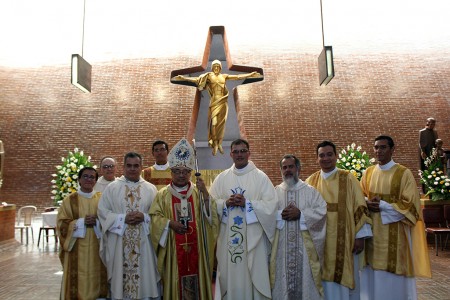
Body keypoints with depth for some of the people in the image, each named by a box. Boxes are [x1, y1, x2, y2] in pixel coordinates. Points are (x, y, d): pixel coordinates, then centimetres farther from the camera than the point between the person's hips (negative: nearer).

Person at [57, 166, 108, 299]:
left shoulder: (102, 199, 7)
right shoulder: (69, 200, 3)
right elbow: (61, 224, -3)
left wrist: (97, 222, -13)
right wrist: (81, 222, -15)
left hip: (97, 248, 1)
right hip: (77, 249, -1)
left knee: (96, 278, 3)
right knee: (78, 281, 0)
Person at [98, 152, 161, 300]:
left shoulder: (151, 189, 6)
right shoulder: (112, 187, 4)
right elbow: (102, 211, -2)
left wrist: (144, 217, -15)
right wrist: (123, 218, -13)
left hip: (143, 242, 1)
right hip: (119, 243, 0)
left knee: (144, 277, 5)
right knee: (121, 277, 5)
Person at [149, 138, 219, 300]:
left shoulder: (198, 192, 5)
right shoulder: (163, 194, 4)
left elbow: (210, 214, -6)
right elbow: (154, 217, -1)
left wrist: (205, 193, -18)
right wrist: (169, 223, -17)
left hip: (195, 246, 1)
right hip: (173, 249, 0)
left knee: (196, 279, 7)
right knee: (176, 280, 6)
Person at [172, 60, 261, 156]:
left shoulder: (224, 76, 10)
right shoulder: (209, 75, 3)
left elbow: (238, 77, 8)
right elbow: (196, 79, -6)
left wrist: (251, 74, 4)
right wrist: (183, 78, -17)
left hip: (223, 102, 2)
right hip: (214, 102, -2)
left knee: (221, 123, 3)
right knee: (214, 123, -8)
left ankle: (219, 144, 13)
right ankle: (215, 145, 1)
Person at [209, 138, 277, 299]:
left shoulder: (260, 177, 0)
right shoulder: (221, 178, 8)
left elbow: (271, 204, -8)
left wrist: (247, 203, -17)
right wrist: (225, 203, -13)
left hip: (253, 236, -2)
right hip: (228, 236, 2)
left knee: (254, 275, 3)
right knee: (229, 274, 7)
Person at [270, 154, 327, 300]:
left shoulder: (310, 191, 7)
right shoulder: (274, 192, 8)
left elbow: (322, 211, -5)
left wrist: (300, 214, -14)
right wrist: (280, 215, -16)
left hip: (305, 246, 0)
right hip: (281, 246, 1)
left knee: (305, 278, 5)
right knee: (282, 279, 5)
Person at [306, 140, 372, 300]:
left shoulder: (348, 179, -2)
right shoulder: (311, 181, 5)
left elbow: (360, 208, -4)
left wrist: (360, 236, -8)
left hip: (343, 240, -2)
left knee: (344, 279, 8)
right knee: (324, 280, 10)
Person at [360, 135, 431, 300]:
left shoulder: (404, 173, -7)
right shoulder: (368, 173, 7)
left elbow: (410, 205, -9)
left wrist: (382, 206, -17)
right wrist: (368, 204, -8)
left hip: (394, 234, -4)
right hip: (372, 232, 4)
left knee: (394, 279, 6)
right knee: (373, 277, 10)